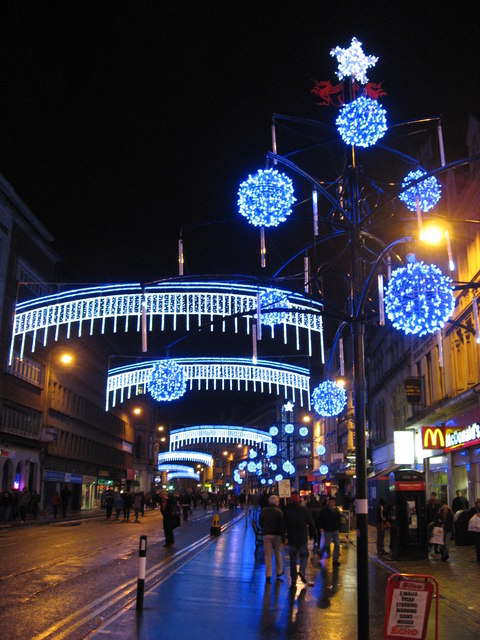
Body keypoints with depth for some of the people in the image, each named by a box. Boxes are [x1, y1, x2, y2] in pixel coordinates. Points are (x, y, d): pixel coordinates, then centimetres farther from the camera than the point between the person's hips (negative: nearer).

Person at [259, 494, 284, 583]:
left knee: (268, 555, 4)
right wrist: (283, 535, -2)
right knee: (277, 553, 14)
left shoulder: (263, 511, 2)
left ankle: (268, 574, -1)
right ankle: (279, 571, 27)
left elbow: (260, 522, 10)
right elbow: (282, 524, -11)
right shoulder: (279, 511, -10)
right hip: (276, 535, -2)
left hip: (266, 535, 2)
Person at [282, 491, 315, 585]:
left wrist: (284, 537, 0)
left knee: (293, 557, 9)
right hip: (303, 538, -1)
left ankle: (293, 580, 9)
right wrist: (312, 534, 12)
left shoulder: (287, 510, -2)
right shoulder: (305, 509, -1)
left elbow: (284, 525, -4)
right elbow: (311, 523, 1)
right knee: (304, 555, 14)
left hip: (292, 538, 1)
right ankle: (302, 571, -12)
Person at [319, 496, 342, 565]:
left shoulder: (337, 511, 5)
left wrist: (338, 528, 5)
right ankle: (321, 553, 29)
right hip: (327, 531, -3)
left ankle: (335, 559, 6)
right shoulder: (324, 511, -4)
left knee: (337, 544, -3)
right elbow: (321, 520, 1)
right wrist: (322, 528, -8)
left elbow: (339, 521, 13)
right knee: (327, 544, 0)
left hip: (335, 530, 3)